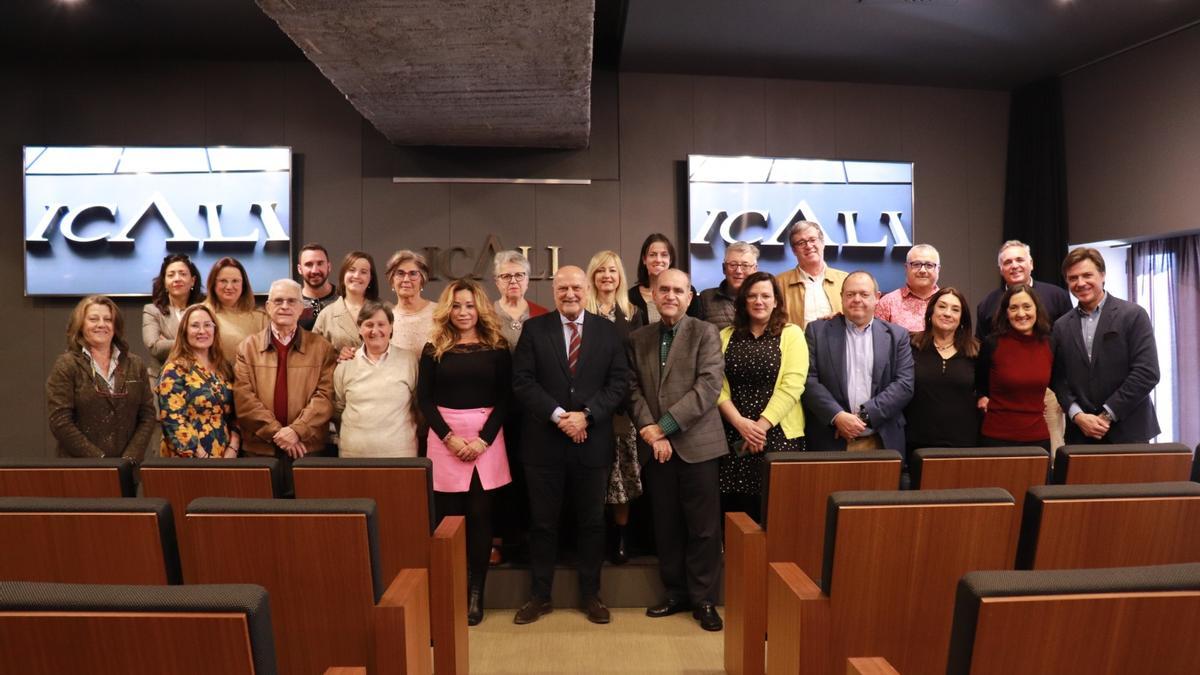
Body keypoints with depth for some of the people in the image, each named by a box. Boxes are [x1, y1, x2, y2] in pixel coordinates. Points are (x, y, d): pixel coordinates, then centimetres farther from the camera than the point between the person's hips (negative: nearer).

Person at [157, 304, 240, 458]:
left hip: (224, 457, 5)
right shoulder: (174, 370, -7)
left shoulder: (225, 368, 9)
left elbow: (235, 413, 8)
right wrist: (204, 457, -17)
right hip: (187, 460, -5)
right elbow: (172, 419, -14)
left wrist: (232, 449, -7)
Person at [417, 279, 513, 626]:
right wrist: (450, 438, -10)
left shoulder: (497, 348, 3)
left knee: (480, 515, 2)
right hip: (444, 437, 1)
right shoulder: (434, 349, 5)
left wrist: (483, 439, -11)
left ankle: (476, 593, 13)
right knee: (449, 516, 3)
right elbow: (424, 399, 2)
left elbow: (505, 399, 0)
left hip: (486, 437, 0)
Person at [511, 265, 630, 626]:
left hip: (592, 441, 1)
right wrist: (558, 415, -16)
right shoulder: (533, 328, 1)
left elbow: (619, 382, -1)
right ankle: (539, 596, 25)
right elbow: (523, 381, -6)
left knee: (592, 522, 11)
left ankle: (591, 595, 27)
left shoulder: (607, 330, 4)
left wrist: (586, 414, -13)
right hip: (544, 441, -1)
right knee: (543, 522, 10)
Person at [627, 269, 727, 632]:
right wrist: (652, 433, -8)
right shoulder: (638, 338, 11)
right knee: (666, 526, 11)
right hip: (656, 446, 4)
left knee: (702, 527, 3)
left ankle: (703, 599, 18)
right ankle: (676, 593, 25)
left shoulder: (705, 333, -1)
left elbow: (709, 386, -11)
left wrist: (665, 425, -15)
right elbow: (634, 390, 6)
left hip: (696, 443, -3)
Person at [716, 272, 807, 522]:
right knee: (733, 508, 3)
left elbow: (791, 386, -8)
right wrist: (740, 423, -11)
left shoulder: (791, 334, 2)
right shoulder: (726, 336, 10)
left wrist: (761, 426, -14)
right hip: (733, 435, 2)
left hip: (778, 435, -2)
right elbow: (717, 386, 2)